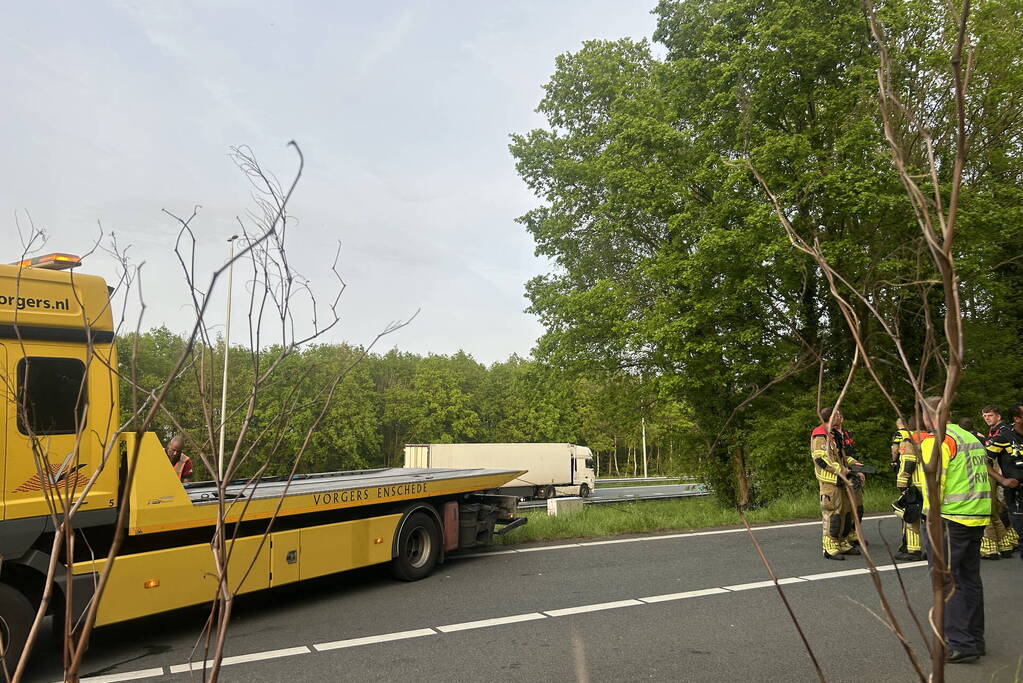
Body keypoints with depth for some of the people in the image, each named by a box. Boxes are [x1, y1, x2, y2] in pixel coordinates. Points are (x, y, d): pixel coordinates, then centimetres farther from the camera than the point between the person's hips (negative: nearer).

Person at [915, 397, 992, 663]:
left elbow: (932, 481, -17)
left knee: (947, 581, -2)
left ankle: (961, 644, -2)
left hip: (949, 519, -9)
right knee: (970, 579, 16)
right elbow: (980, 476, 17)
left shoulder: (935, 440, -11)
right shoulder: (971, 438, 16)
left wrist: (932, 516, -8)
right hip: (978, 519, 9)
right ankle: (975, 639, 25)